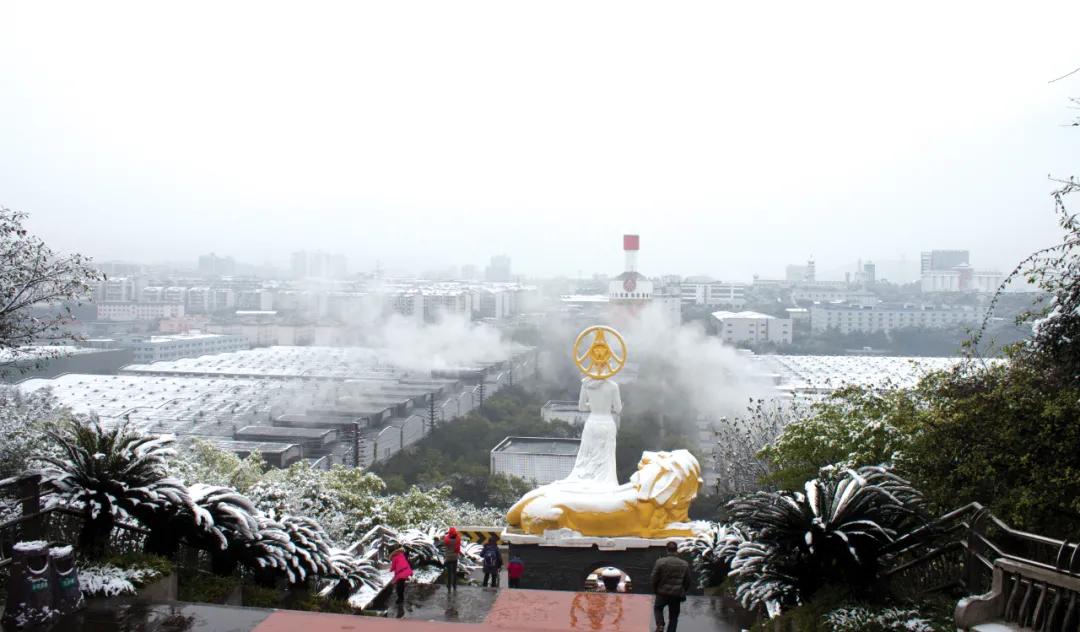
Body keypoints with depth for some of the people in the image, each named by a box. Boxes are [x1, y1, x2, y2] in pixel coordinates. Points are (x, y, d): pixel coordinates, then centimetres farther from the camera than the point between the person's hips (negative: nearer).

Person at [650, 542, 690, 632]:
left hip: (663, 592, -1)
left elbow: (654, 579, -10)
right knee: (674, 617, 14)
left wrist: (655, 590, 8)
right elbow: (687, 581, 3)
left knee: (658, 608, 25)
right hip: (677, 595, 1)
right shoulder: (684, 564, -3)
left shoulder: (660, 562, -12)